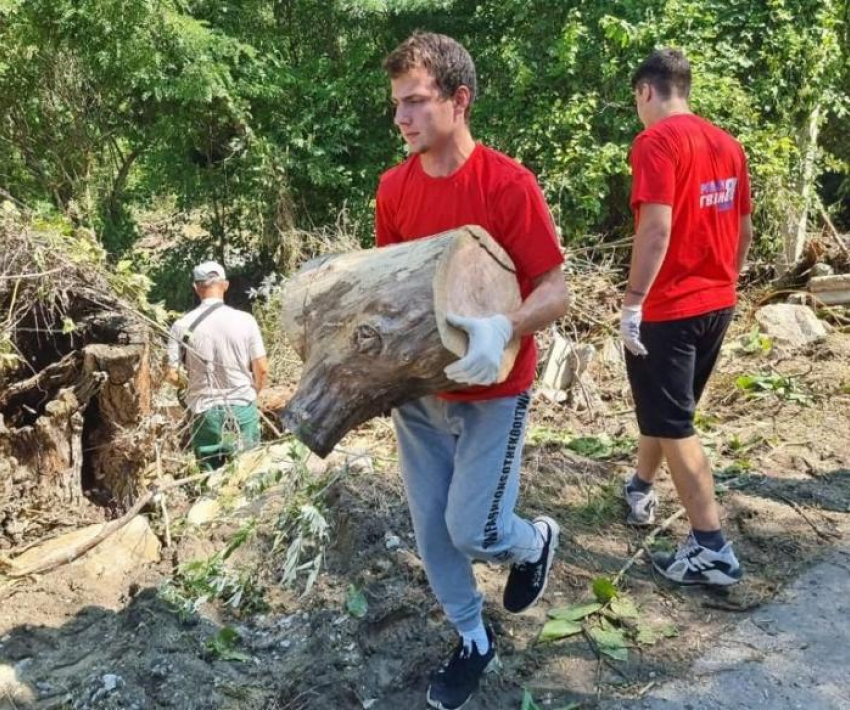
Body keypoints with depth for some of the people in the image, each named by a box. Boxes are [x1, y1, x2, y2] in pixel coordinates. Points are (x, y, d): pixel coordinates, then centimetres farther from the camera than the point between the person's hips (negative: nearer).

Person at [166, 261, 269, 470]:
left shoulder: (182, 325, -9)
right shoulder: (245, 320, -9)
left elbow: (172, 376, -7)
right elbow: (262, 370, -5)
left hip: (205, 411, 0)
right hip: (242, 408, 0)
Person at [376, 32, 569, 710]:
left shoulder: (508, 182, -18)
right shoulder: (393, 187, -1)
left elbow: (556, 289, -18)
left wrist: (504, 328, -36)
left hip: (492, 392, -5)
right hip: (416, 388, 5)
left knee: (471, 530, -4)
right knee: (430, 528, 11)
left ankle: (536, 542, 32)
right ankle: (474, 641, 35)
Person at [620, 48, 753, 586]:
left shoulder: (656, 141, -15)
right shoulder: (728, 143, 9)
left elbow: (657, 228, -25)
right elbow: (744, 230, 14)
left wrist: (633, 302, -21)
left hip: (667, 308, -8)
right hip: (718, 304, 8)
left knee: (673, 426, 1)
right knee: (666, 408, 24)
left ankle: (713, 550, 4)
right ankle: (641, 489, 42)